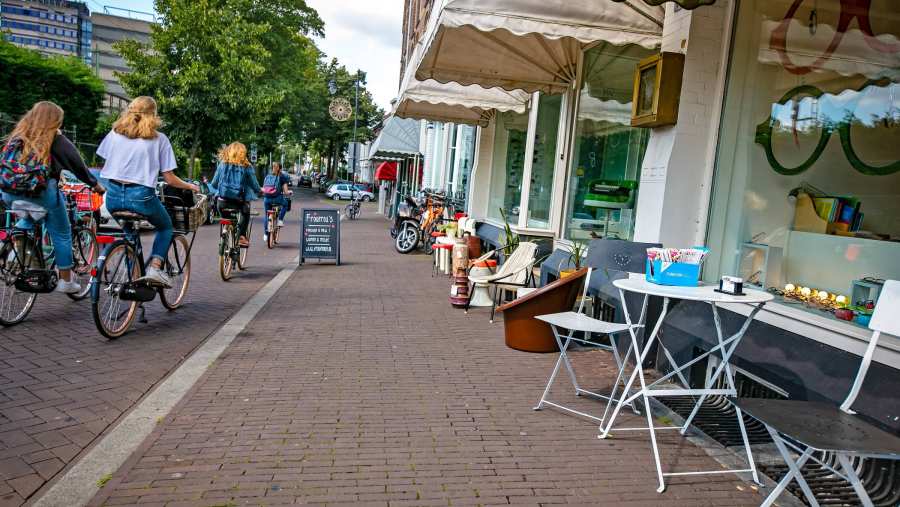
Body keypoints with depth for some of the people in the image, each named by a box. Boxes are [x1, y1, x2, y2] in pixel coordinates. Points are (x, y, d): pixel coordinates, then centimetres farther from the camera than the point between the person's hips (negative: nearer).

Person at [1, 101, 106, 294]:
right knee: (61, 234, 10)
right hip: (41, 192, -5)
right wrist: (94, 184, 12)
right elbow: (76, 162, 1)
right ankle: (65, 281, 14)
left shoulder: (17, 135, 15)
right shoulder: (54, 138, 0)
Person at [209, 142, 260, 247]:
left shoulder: (222, 164, 3)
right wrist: (260, 191, 24)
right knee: (245, 212, 28)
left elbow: (214, 183, 7)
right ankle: (242, 236, 14)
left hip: (223, 200, 2)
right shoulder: (247, 167, -3)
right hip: (239, 200, -1)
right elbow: (254, 184, 2)